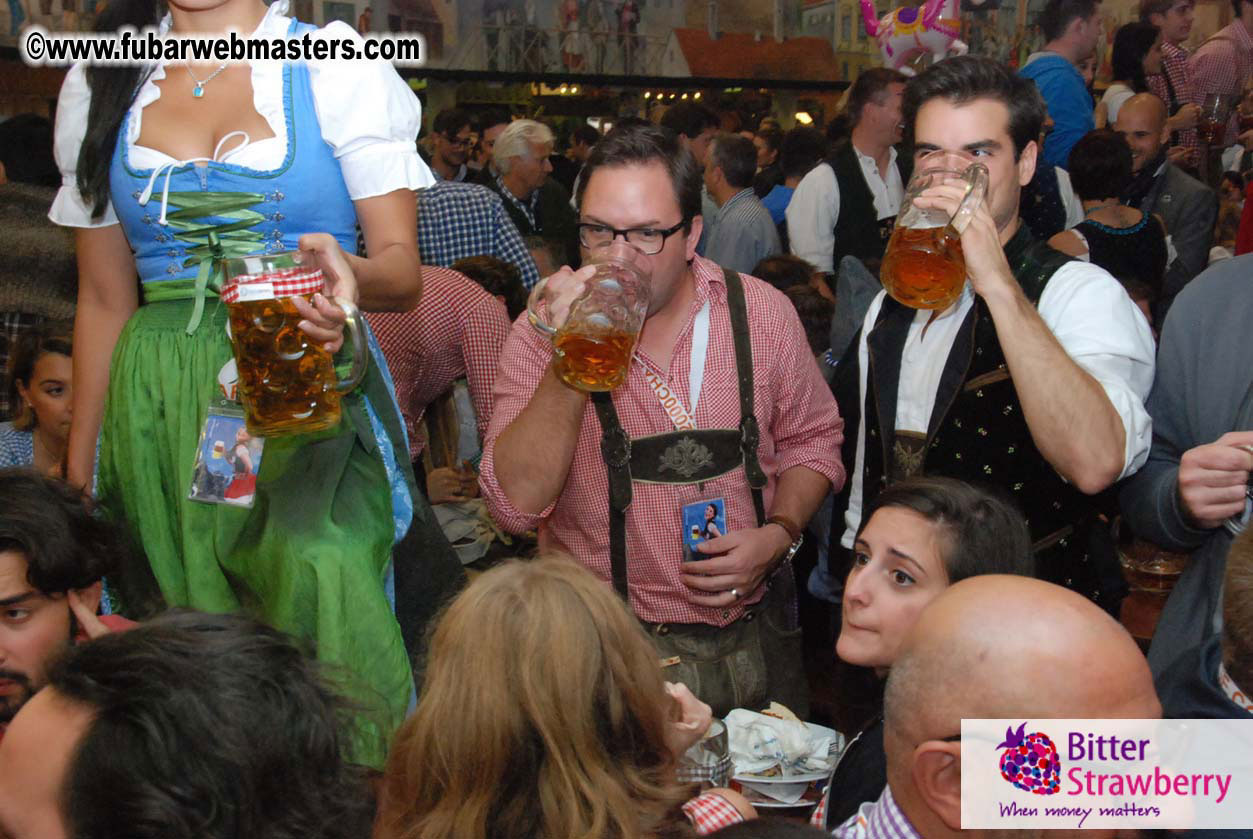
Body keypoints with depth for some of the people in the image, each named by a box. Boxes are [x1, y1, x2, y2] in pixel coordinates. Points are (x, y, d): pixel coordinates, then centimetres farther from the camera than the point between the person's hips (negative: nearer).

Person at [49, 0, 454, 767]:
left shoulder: (335, 64, 4)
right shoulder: (99, 84, 14)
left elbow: (404, 269, -2)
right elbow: (105, 301, 15)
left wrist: (351, 273, -25)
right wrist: (78, 475, 14)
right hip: (162, 408, 3)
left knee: (324, 563, -22)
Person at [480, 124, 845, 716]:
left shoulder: (762, 313, -4)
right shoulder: (544, 333, -9)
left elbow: (811, 440, 9)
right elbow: (517, 504, -19)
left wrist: (778, 534, -9)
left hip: (752, 638, 3)